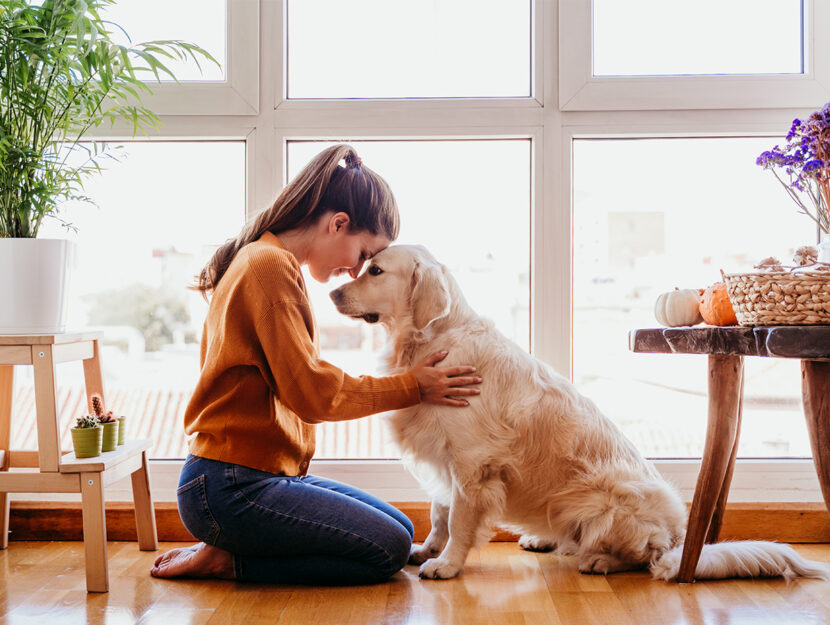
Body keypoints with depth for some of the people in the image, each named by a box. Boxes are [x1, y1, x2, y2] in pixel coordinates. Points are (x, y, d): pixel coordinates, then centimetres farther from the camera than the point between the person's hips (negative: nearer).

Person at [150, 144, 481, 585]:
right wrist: (411, 386, -9)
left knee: (400, 529, 10)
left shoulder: (265, 260, 17)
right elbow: (311, 392, -19)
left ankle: (230, 553, 7)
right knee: (388, 549, -13)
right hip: (232, 489, -11)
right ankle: (229, 561, -4)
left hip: (268, 475, 11)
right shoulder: (271, 266, -15)